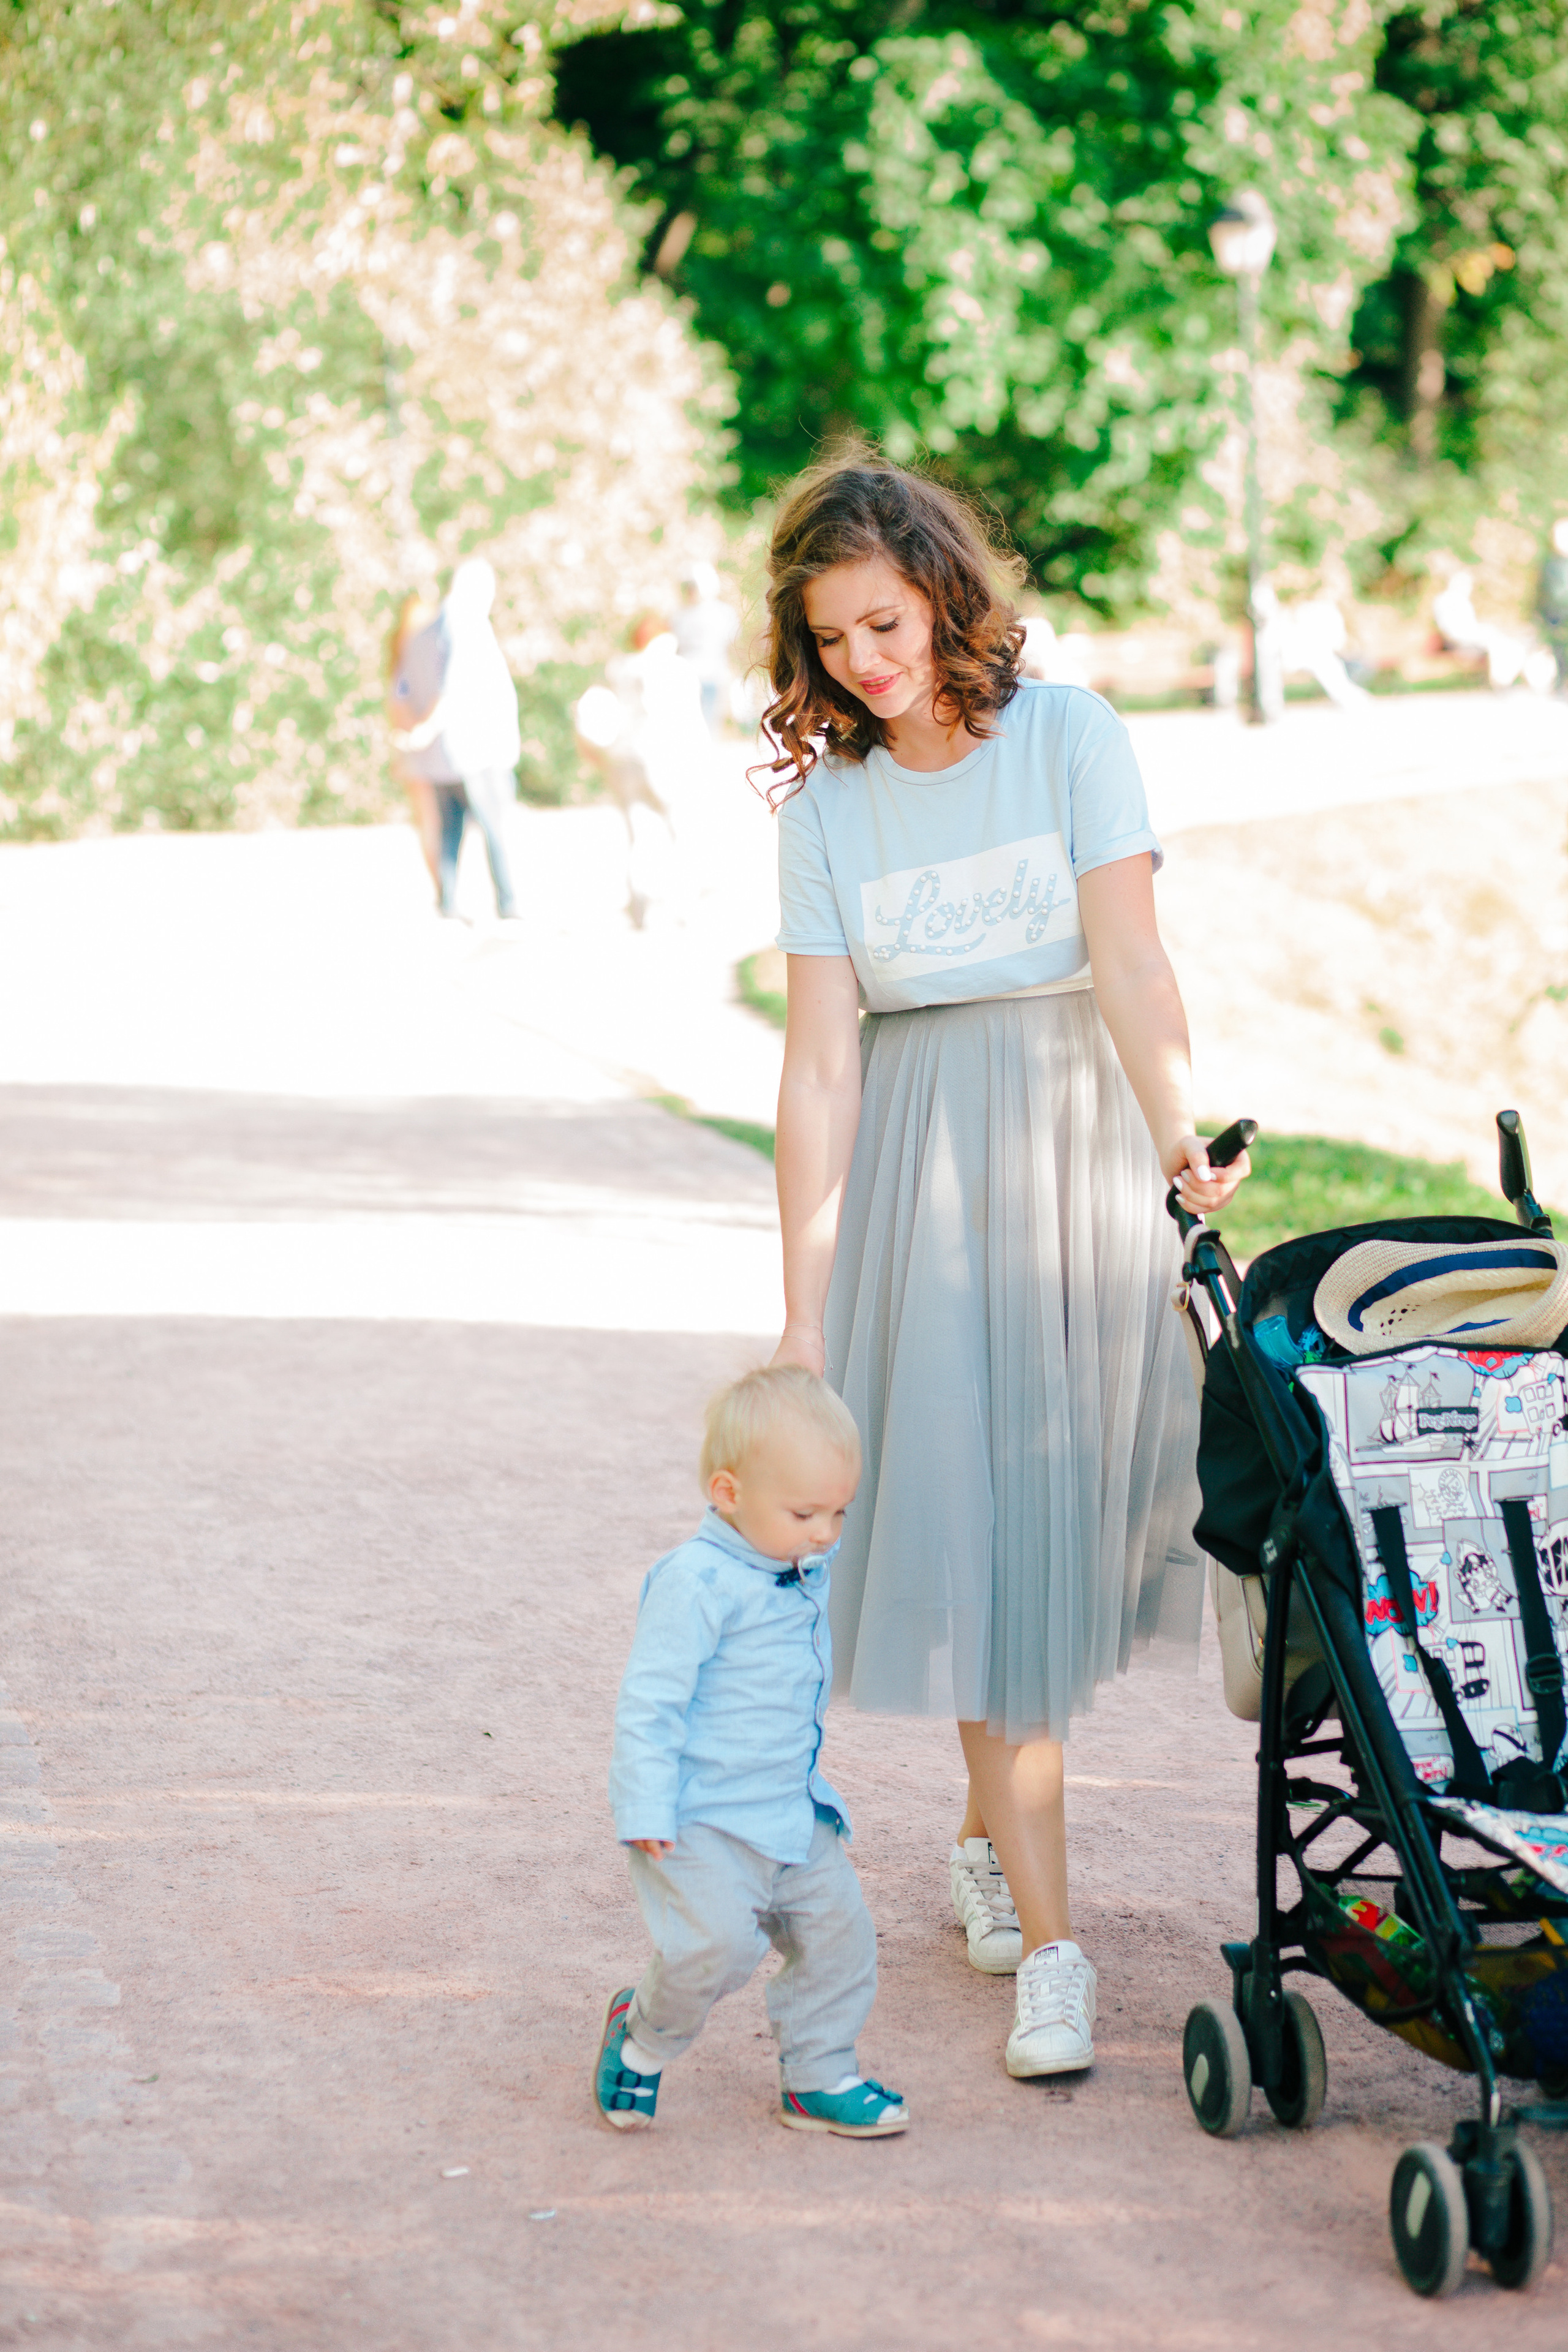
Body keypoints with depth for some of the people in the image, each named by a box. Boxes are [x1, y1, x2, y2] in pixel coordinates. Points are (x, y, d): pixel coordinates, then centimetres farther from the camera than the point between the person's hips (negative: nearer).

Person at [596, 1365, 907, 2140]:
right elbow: (651, 1701, -19)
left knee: (838, 1930, 6)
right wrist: (648, 1813, -20)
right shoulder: (696, 1582, -19)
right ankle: (641, 2034, 6)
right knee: (718, 1941, -21)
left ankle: (816, 2078, 22)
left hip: (792, 1814, 8)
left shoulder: (808, 1575, 6)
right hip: (702, 1822, -8)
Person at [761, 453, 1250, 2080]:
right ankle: (1044, 1940, -1)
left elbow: (1128, 955, -14)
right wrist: (802, 1313, -8)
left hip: (1077, 1140, 0)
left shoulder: (1068, 736, -3)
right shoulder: (825, 805, 1)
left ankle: (990, 1840, 30)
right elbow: (820, 1063, -3)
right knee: (976, 1519, -5)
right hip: (921, 1175, 0)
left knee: (1065, 1498, 5)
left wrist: (1179, 1138, -30)